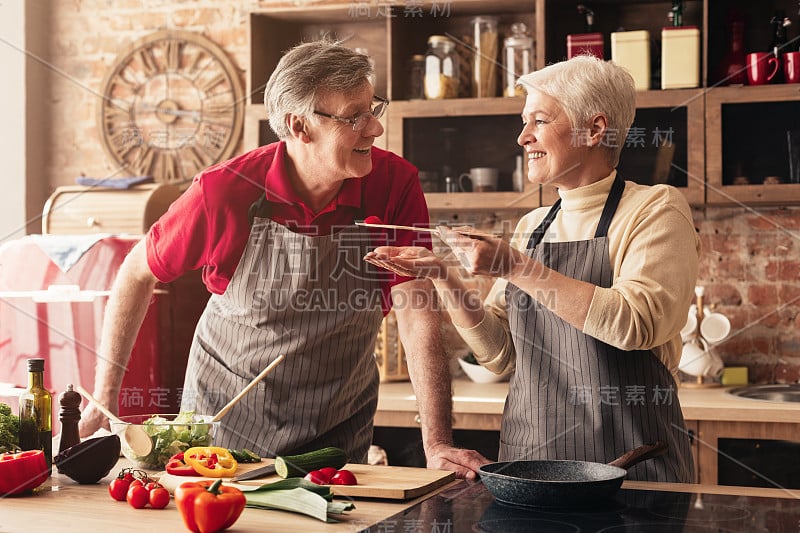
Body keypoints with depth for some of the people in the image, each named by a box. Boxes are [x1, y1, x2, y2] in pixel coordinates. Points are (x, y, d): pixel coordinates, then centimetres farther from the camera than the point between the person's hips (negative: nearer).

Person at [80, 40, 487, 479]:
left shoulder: (396, 185, -18)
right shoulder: (224, 191, -19)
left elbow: (418, 317, -20)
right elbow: (138, 274, -4)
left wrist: (437, 443, -28)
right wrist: (104, 400, -5)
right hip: (224, 423, 0)